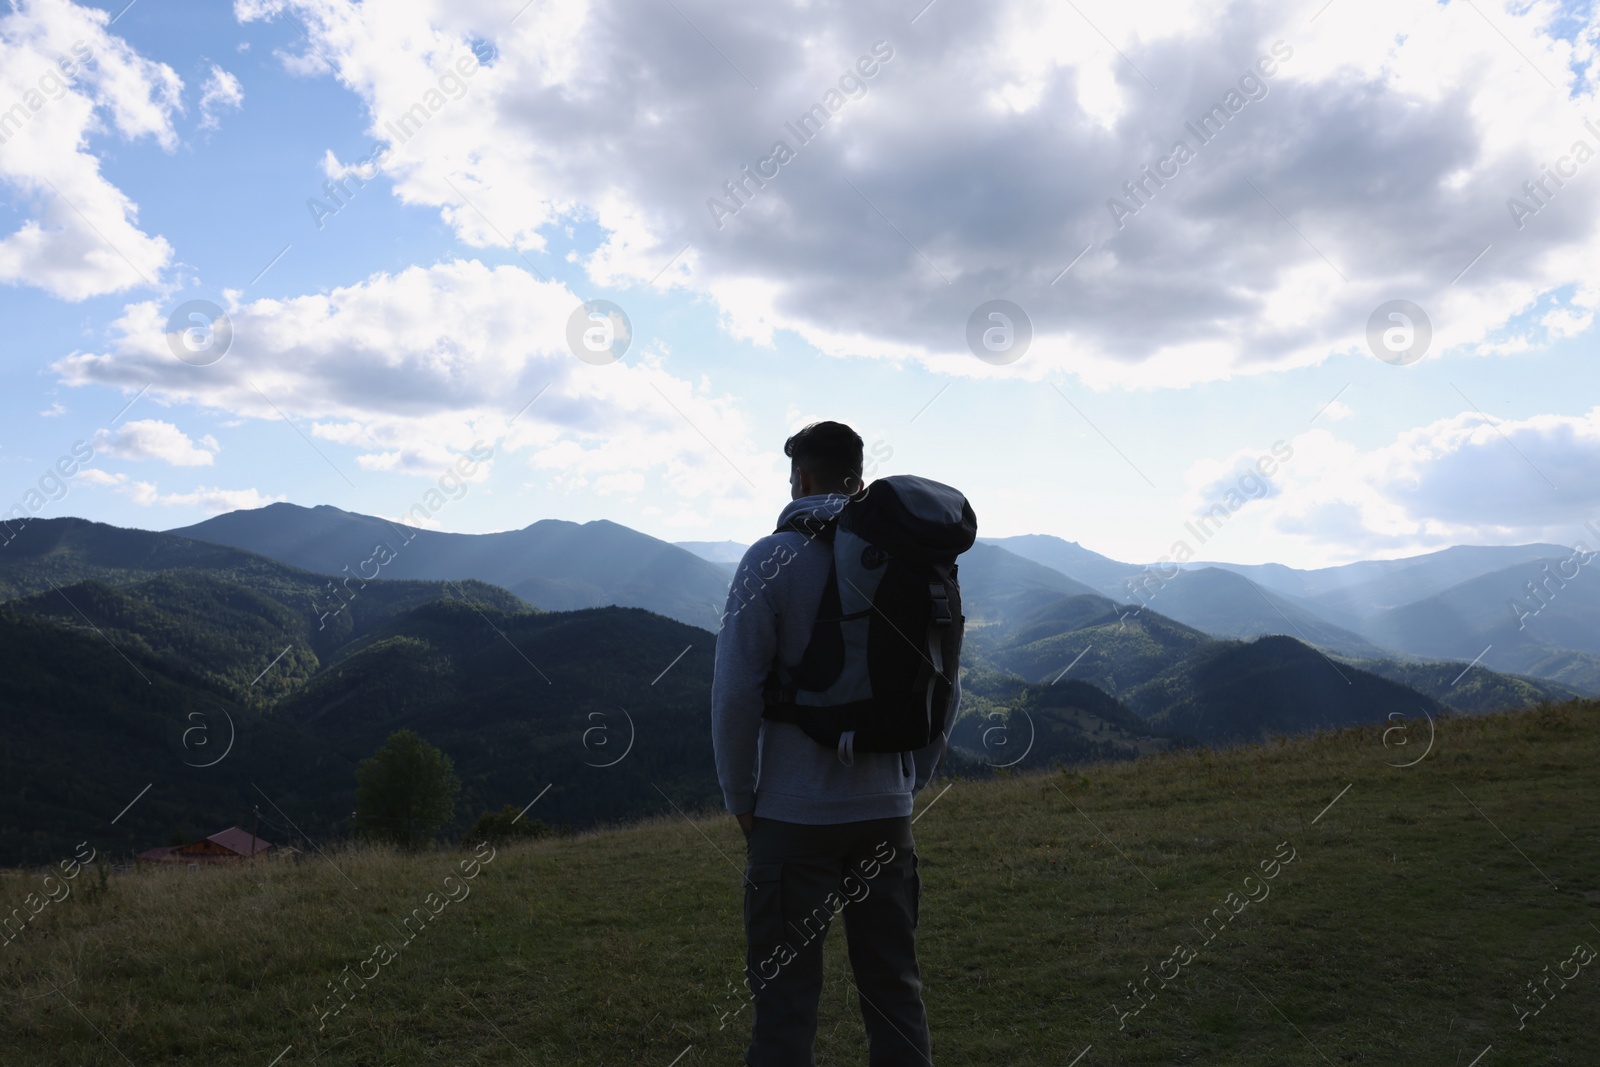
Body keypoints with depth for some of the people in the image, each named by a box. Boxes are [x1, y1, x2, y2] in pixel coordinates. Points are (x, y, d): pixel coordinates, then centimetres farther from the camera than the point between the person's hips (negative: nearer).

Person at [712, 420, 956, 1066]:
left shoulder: (774, 560, -9)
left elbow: (736, 691, -14)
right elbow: (945, 689, 8)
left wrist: (740, 798, -2)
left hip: (794, 816, -4)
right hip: (886, 813, 5)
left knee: (785, 993, 5)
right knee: (894, 987, 15)